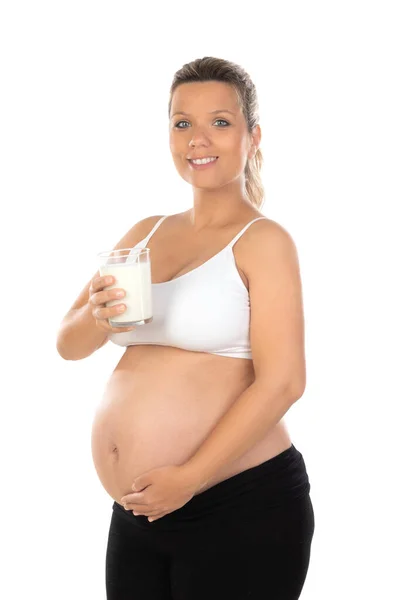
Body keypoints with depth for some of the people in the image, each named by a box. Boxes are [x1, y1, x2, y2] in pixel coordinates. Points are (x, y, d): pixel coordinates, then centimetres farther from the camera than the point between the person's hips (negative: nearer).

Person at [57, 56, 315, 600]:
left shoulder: (263, 241, -8)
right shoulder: (146, 234, 10)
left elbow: (282, 381, -17)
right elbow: (70, 345, 11)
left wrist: (188, 479, -18)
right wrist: (98, 314, -12)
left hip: (242, 511, -5)